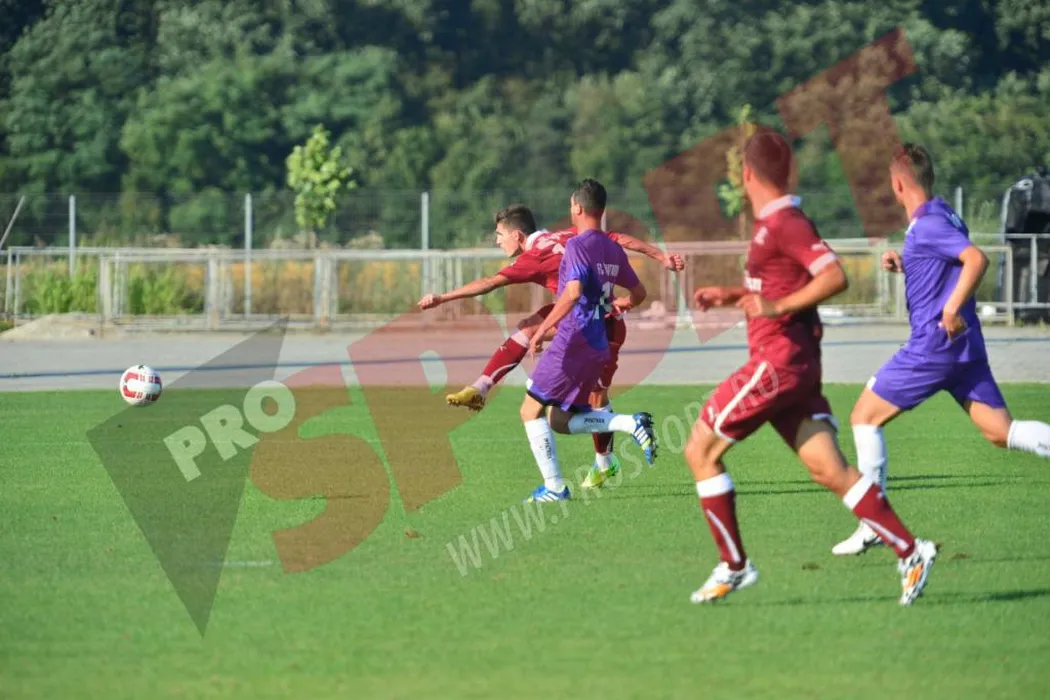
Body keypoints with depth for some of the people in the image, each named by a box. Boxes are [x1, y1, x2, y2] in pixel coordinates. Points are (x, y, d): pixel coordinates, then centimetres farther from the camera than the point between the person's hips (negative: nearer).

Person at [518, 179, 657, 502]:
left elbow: (573, 292, -26)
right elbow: (638, 293, 21)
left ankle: (554, 487, -3)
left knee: (531, 411, 1)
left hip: (572, 342, -8)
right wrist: (614, 303, 39)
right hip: (598, 346, 8)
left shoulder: (577, 245, -12)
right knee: (560, 420, 15)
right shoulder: (613, 250, 12)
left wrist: (543, 329, -24)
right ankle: (632, 423, -2)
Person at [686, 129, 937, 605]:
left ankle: (733, 566, 3)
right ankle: (909, 551, -6)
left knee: (701, 449, 0)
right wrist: (732, 295, 23)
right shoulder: (771, 223, 16)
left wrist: (778, 307, -29)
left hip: (779, 361, -9)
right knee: (828, 469, 2)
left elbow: (834, 277, -24)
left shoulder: (784, 223, -14)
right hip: (790, 364, 9)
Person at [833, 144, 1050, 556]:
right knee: (1000, 432, 4)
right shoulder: (942, 217, 16)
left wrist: (951, 309, -33)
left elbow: (976, 260, -27)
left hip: (934, 345, -9)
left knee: (864, 417, 3)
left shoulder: (928, 224, -14)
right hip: (965, 348, 9)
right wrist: (904, 266, 18)